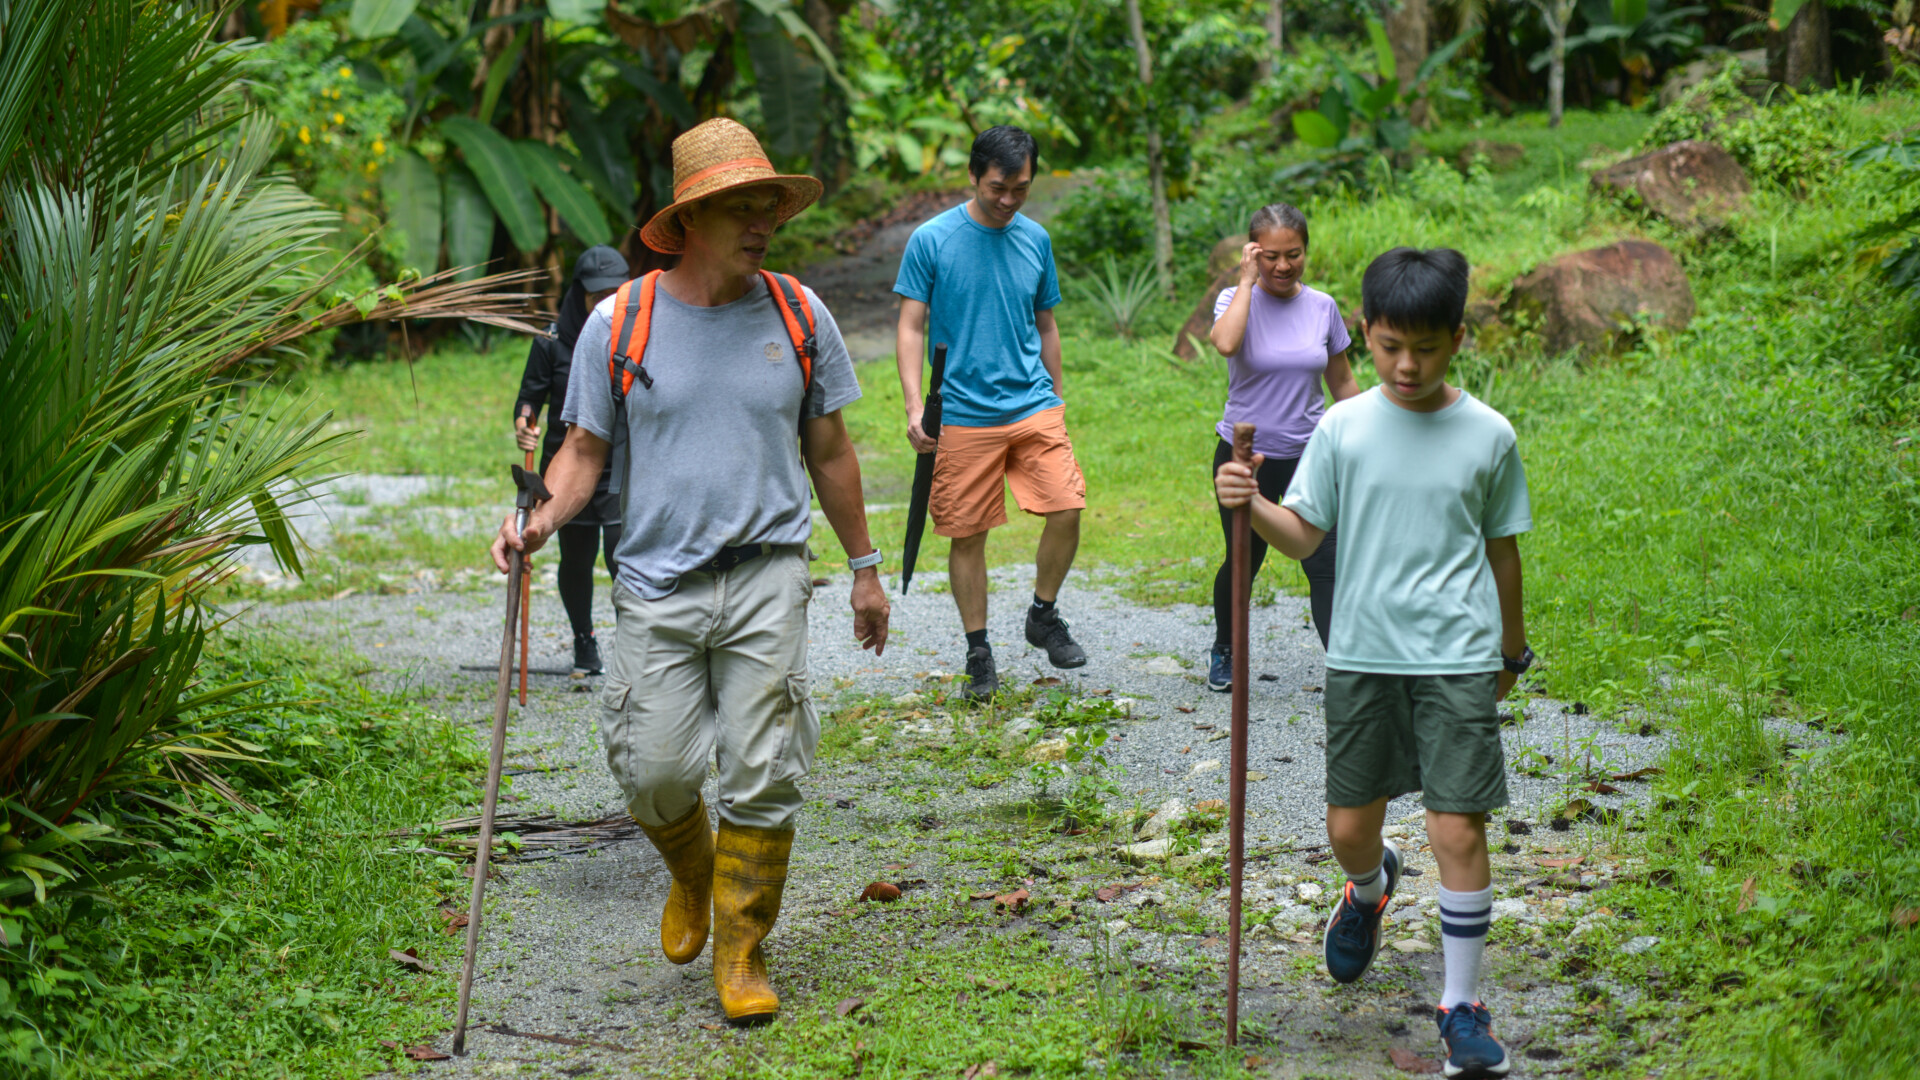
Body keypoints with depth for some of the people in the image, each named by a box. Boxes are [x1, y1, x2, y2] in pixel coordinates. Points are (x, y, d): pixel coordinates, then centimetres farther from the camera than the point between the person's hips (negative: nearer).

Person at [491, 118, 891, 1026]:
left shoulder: (798, 315, 5)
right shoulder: (619, 322, 0)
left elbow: (830, 451, 14)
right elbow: (584, 450, 5)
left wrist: (864, 566, 17)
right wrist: (542, 518, -15)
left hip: (766, 578, 1)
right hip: (657, 583, 0)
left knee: (761, 778, -3)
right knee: (655, 774, -1)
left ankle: (741, 952, 13)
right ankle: (691, 873, 33)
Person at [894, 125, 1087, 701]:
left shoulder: (1035, 239, 9)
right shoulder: (931, 240, -4)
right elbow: (911, 328, -4)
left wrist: (1056, 402, 21)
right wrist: (915, 407, -14)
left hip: (1034, 406, 3)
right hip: (963, 413, -3)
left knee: (1067, 509, -12)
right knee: (968, 535, 2)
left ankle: (1043, 616, 11)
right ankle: (978, 651, 17)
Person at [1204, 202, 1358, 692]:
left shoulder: (1321, 307, 1)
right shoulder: (1237, 300, -8)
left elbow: (1342, 382, 12)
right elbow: (1225, 343, -33)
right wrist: (1248, 280, -23)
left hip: (1308, 456, 2)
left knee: (1324, 564, -10)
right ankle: (1224, 650, 36)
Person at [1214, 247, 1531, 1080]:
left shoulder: (1488, 436, -2)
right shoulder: (1342, 428, -1)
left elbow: (1501, 549, 9)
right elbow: (1303, 535, 2)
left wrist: (1512, 650, 17)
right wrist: (1251, 505, -17)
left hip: (1458, 659, -2)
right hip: (1363, 653, 2)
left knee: (1458, 830, -7)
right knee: (1348, 825, 10)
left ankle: (1462, 1003, 8)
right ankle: (1370, 887, 48)